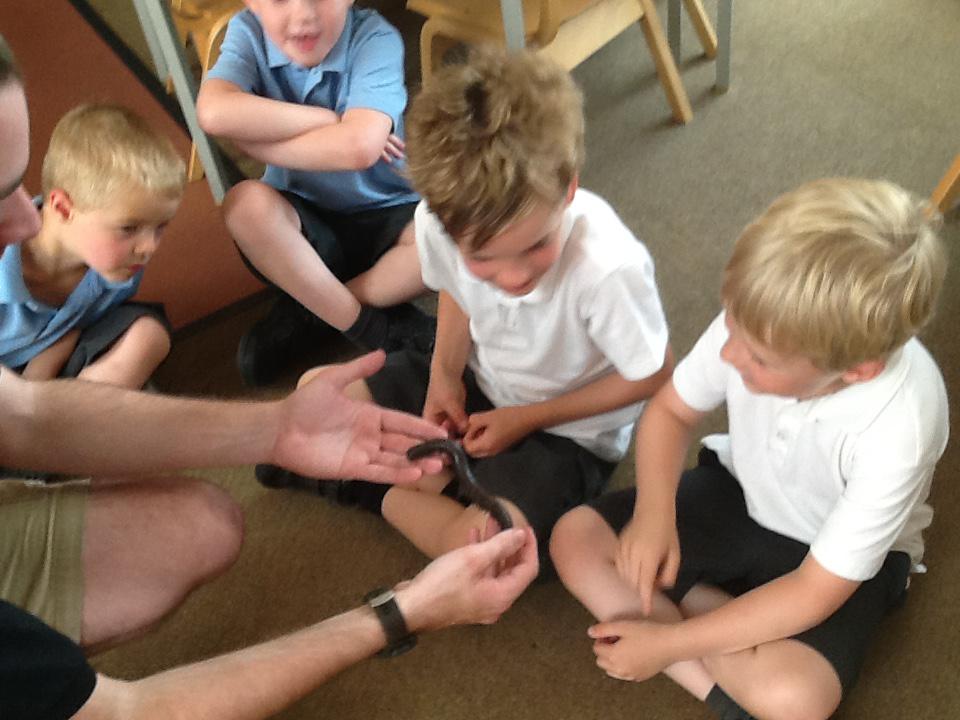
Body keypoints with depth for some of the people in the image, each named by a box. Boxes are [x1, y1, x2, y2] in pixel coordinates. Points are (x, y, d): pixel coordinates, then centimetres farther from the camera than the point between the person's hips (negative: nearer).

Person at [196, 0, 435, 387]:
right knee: (246, 204, -30)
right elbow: (215, 112, -32)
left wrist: (256, 140, -25)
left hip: (385, 216, -1)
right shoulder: (248, 33, -11)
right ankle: (370, 326, -17)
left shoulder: (375, 38, -18)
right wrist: (332, 120, -27)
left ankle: (308, 314, -13)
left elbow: (359, 147, -34)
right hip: (304, 227, 1)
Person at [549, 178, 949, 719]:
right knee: (576, 540, -12)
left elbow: (815, 592, -26)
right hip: (740, 493, 5)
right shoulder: (766, 322, -26)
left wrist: (667, 643, -24)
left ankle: (679, 596, -6)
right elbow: (671, 411, -6)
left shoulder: (897, 427, -36)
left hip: (837, 559, -5)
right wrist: (654, 514, -23)